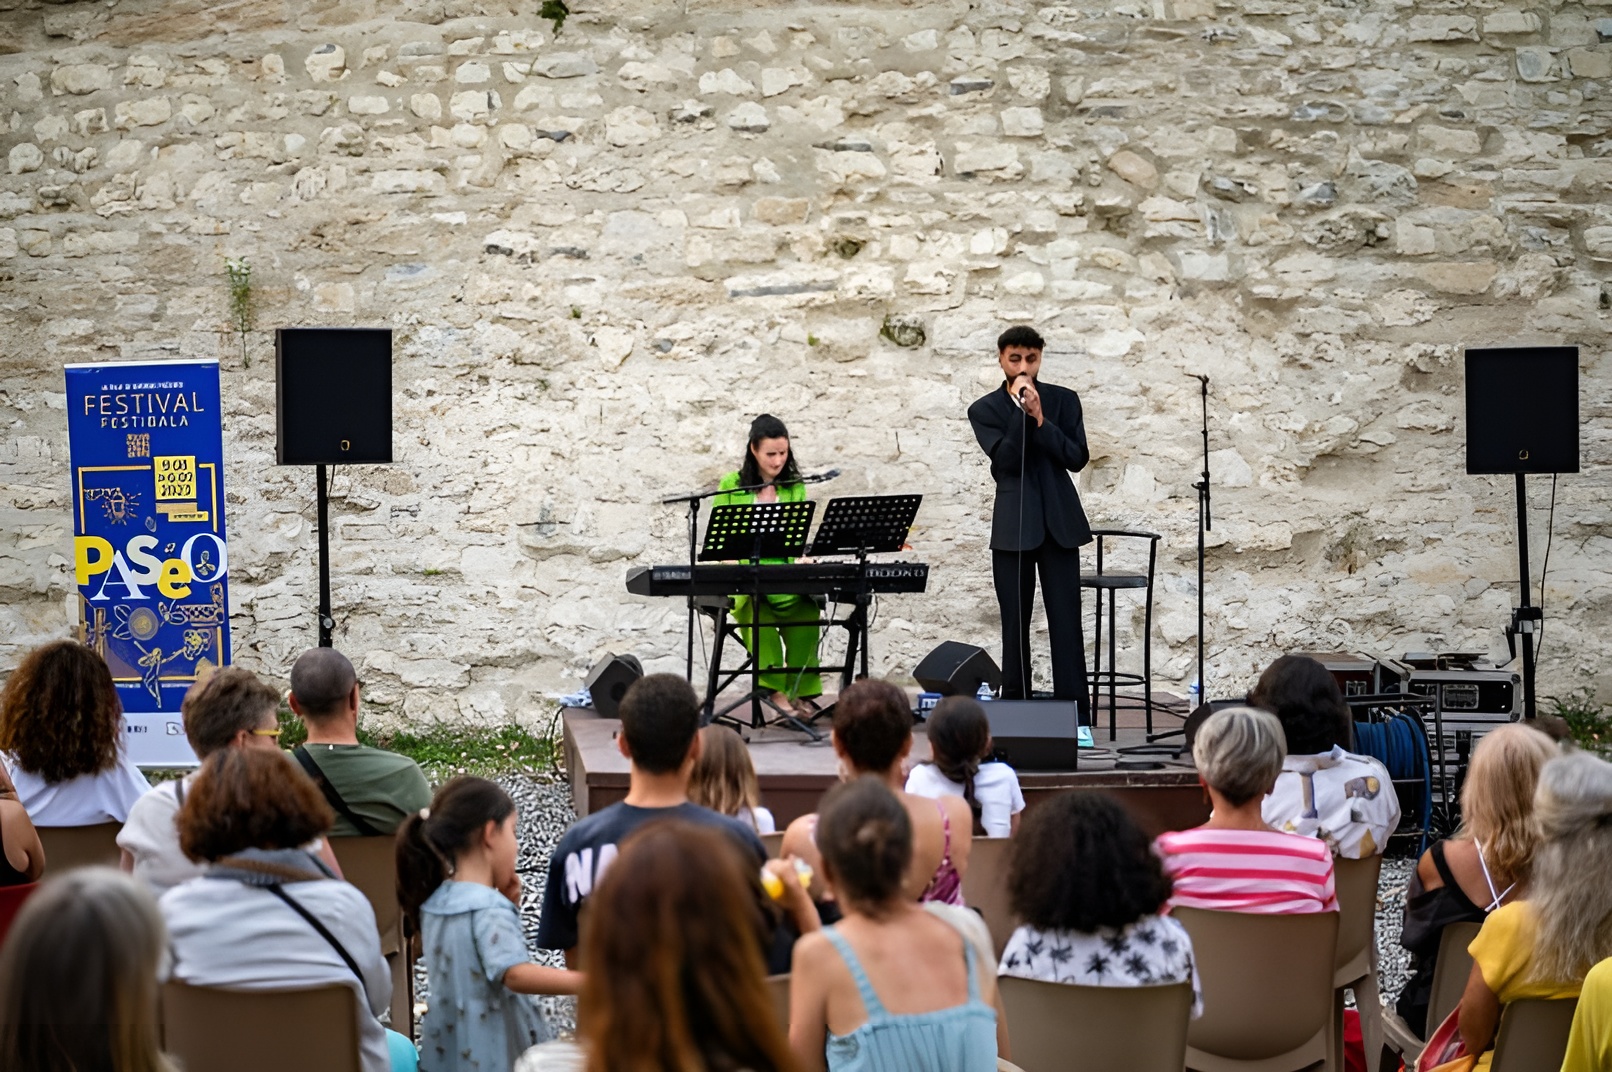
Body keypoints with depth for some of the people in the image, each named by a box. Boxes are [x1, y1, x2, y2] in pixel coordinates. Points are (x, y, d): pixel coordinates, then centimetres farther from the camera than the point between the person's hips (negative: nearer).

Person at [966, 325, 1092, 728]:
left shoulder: (1063, 400, 7)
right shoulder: (984, 410, 4)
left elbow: (1077, 458, -2)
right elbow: (1005, 460, -9)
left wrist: (1041, 419, -11)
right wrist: (1022, 412, -14)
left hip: (1059, 522, 0)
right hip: (1013, 526, 0)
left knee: (1066, 623, -4)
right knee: (1015, 626, 4)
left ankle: (1077, 718, -4)